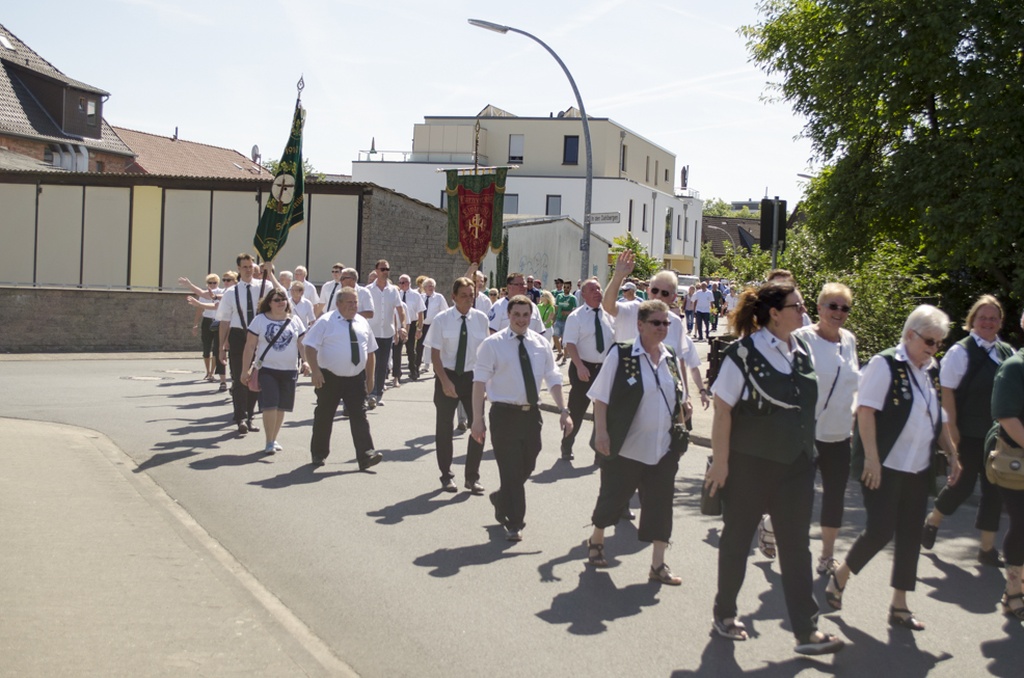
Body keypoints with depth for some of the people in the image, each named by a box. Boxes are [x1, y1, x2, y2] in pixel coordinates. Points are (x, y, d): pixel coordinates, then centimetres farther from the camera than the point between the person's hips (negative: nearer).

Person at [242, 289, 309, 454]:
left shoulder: (295, 321, 7)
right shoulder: (260, 320, -1)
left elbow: (302, 343, 6)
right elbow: (250, 347, -1)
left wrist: (306, 361, -11)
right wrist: (245, 370, -5)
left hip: (289, 371, 3)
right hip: (266, 370, -3)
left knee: (281, 407, 9)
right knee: (269, 406, -10)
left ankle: (274, 439, 24)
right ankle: (269, 442, -1)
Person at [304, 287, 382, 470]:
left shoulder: (363, 323, 9)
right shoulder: (326, 322, -6)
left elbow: (370, 351, 15)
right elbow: (311, 347, -10)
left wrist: (370, 377, 13)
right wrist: (315, 371, -21)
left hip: (356, 378, 3)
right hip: (330, 378, -3)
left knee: (359, 416, -5)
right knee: (324, 417, 7)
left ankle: (365, 455, -10)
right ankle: (318, 455, 22)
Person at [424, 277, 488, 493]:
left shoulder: (481, 318, -2)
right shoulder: (442, 319, -9)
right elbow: (435, 354, -9)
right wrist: (445, 381, -17)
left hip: (472, 377, 2)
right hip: (447, 376, -2)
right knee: (444, 427, 8)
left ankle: (472, 477, 11)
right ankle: (446, 476, 24)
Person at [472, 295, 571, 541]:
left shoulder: (540, 343, 7)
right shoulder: (493, 344, -6)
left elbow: (553, 379, 10)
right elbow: (480, 382, -9)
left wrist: (563, 411, 0)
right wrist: (477, 419, -15)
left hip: (532, 413, 5)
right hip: (505, 413, -5)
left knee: (526, 467, 15)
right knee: (511, 469, -3)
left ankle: (501, 500, 42)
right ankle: (514, 524, 8)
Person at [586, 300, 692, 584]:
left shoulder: (671, 359, 6)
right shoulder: (620, 354, -10)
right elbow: (601, 396, -8)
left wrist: (683, 411, -3)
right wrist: (601, 431, -13)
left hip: (663, 448, 4)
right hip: (626, 446, -4)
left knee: (660, 504, 4)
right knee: (614, 497, 11)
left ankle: (658, 564, 13)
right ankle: (596, 541, 37)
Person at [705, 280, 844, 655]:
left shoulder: (801, 350, 4)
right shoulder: (744, 352, -15)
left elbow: (805, 404, 14)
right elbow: (722, 410, -14)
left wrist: (807, 455, 14)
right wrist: (720, 463, -15)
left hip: (796, 464, 5)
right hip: (750, 464, -5)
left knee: (796, 545, 5)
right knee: (737, 538, 10)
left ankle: (806, 631, 9)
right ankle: (724, 614, 28)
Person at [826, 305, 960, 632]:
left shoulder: (931, 370, 11)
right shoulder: (885, 364, -11)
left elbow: (937, 418, 21)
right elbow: (866, 411, -17)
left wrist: (952, 454, 14)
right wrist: (872, 458, -21)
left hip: (918, 470, 7)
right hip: (885, 468, -7)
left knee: (910, 537, 8)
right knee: (880, 530, -9)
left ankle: (899, 606, 18)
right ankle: (839, 577, 16)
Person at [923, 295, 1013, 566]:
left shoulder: (1008, 353, 7)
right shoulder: (961, 351, -8)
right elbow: (947, 392, -10)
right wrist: (952, 429, -15)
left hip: (998, 434, 5)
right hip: (969, 434, -5)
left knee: (994, 489, 6)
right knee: (963, 485, 1)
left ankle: (987, 548, 17)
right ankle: (931, 522, 29)